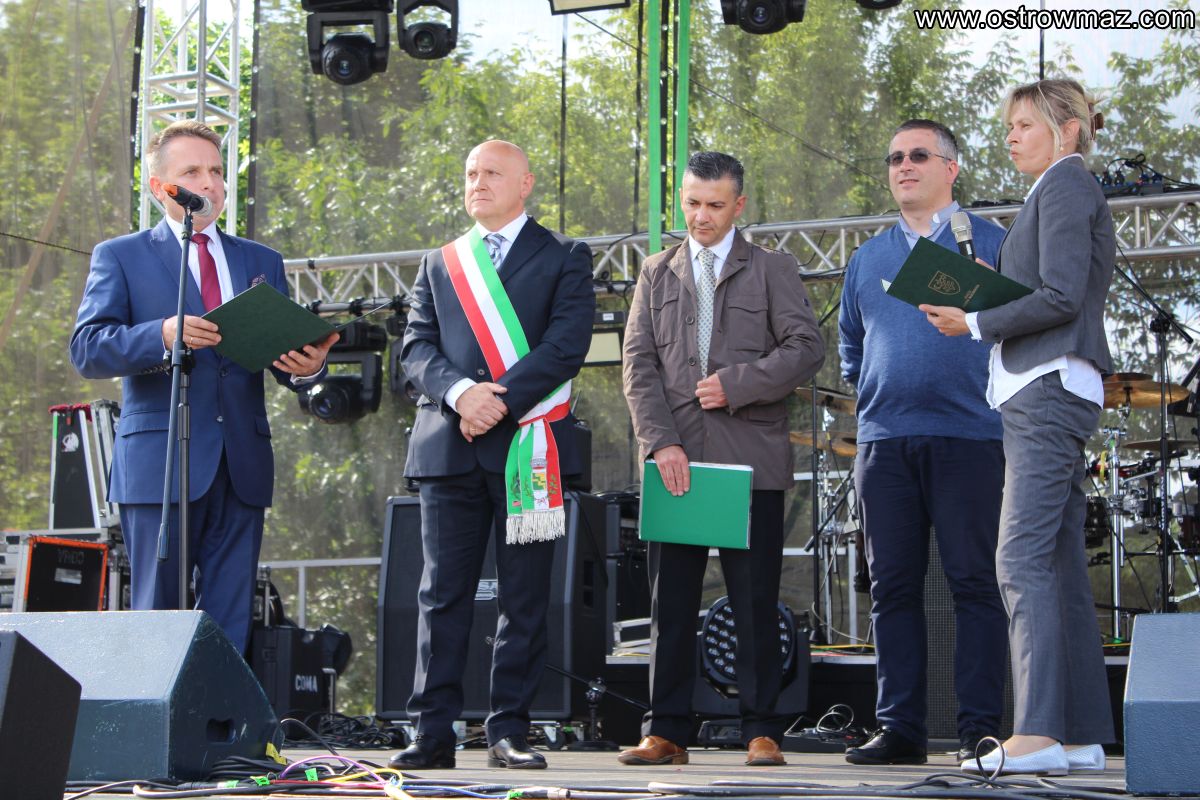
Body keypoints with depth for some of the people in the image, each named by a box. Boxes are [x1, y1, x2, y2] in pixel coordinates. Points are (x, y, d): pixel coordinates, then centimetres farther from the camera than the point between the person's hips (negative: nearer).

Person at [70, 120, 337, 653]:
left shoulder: (262, 263, 20)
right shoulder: (120, 257, 9)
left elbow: (284, 355, 14)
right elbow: (86, 349, -4)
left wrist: (306, 365, -12)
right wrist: (163, 335, -22)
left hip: (242, 466, 3)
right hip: (159, 462, -3)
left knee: (231, 625, 1)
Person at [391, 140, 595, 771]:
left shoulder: (564, 259, 9)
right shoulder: (438, 265, 19)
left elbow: (567, 344, -4)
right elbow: (417, 347, 8)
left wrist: (500, 400, -14)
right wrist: (459, 392, -12)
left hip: (529, 448, -2)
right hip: (448, 449, 2)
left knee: (524, 598, 0)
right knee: (442, 594, 0)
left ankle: (509, 732, 5)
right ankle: (432, 734, 2)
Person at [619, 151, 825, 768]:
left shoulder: (772, 270, 9)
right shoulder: (656, 274, 15)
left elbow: (806, 347, -1)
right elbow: (639, 364, 6)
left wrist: (737, 384, -12)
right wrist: (661, 441, -8)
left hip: (751, 460, -2)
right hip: (676, 459, 2)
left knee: (756, 602, -1)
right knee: (670, 602, 2)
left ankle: (761, 730, 5)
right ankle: (666, 732, 6)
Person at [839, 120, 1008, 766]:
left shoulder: (990, 245, 6)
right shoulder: (868, 259, 18)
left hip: (967, 438, -4)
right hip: (884, 440, 4)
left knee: (976, 583, -5)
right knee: (893, 586, 3)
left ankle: (980, 729, -3)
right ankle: (899, 726, 6)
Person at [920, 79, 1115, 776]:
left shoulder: (1066, 186, -5)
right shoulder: (1077, 194, 24)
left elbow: (1060, 298, -16)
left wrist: (976, 323, -9)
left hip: (1049, 387, -10)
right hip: (1053, 394, 10)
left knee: (1023, 560, -16)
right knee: (1062, 564, 6)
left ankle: (1039, 733, -22)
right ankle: (1084, 734, 6)